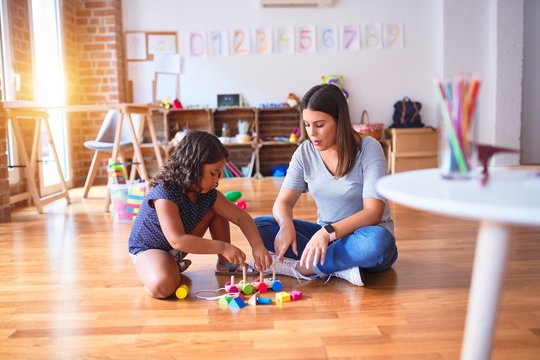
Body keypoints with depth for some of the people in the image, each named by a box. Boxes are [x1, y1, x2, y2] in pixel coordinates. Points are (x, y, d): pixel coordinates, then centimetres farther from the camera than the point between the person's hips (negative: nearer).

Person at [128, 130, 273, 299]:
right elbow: (177, 240, -39)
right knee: (162, 286, -38)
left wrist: (257, 245, -26)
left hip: (179, 247, 7)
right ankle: (172, 268, -3)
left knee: (217, 210, -4)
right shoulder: (165, 194, -33)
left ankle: (225, 263, 7)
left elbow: (241, 217, -10)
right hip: (148, 248, -7)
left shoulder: (208, 194, -13)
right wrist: (223, 247, -38)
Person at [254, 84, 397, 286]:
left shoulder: (368, 148, -14)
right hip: (325, 235, 4)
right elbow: (283, 202, -2)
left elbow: (373, 212, -21)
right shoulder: (305, 153, -2)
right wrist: (286, 224, -27)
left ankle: (299, 267, -22)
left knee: (377, 241, -39)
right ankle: (340, 269, -24)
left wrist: (328, 232, -36)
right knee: (259, 226, -16)